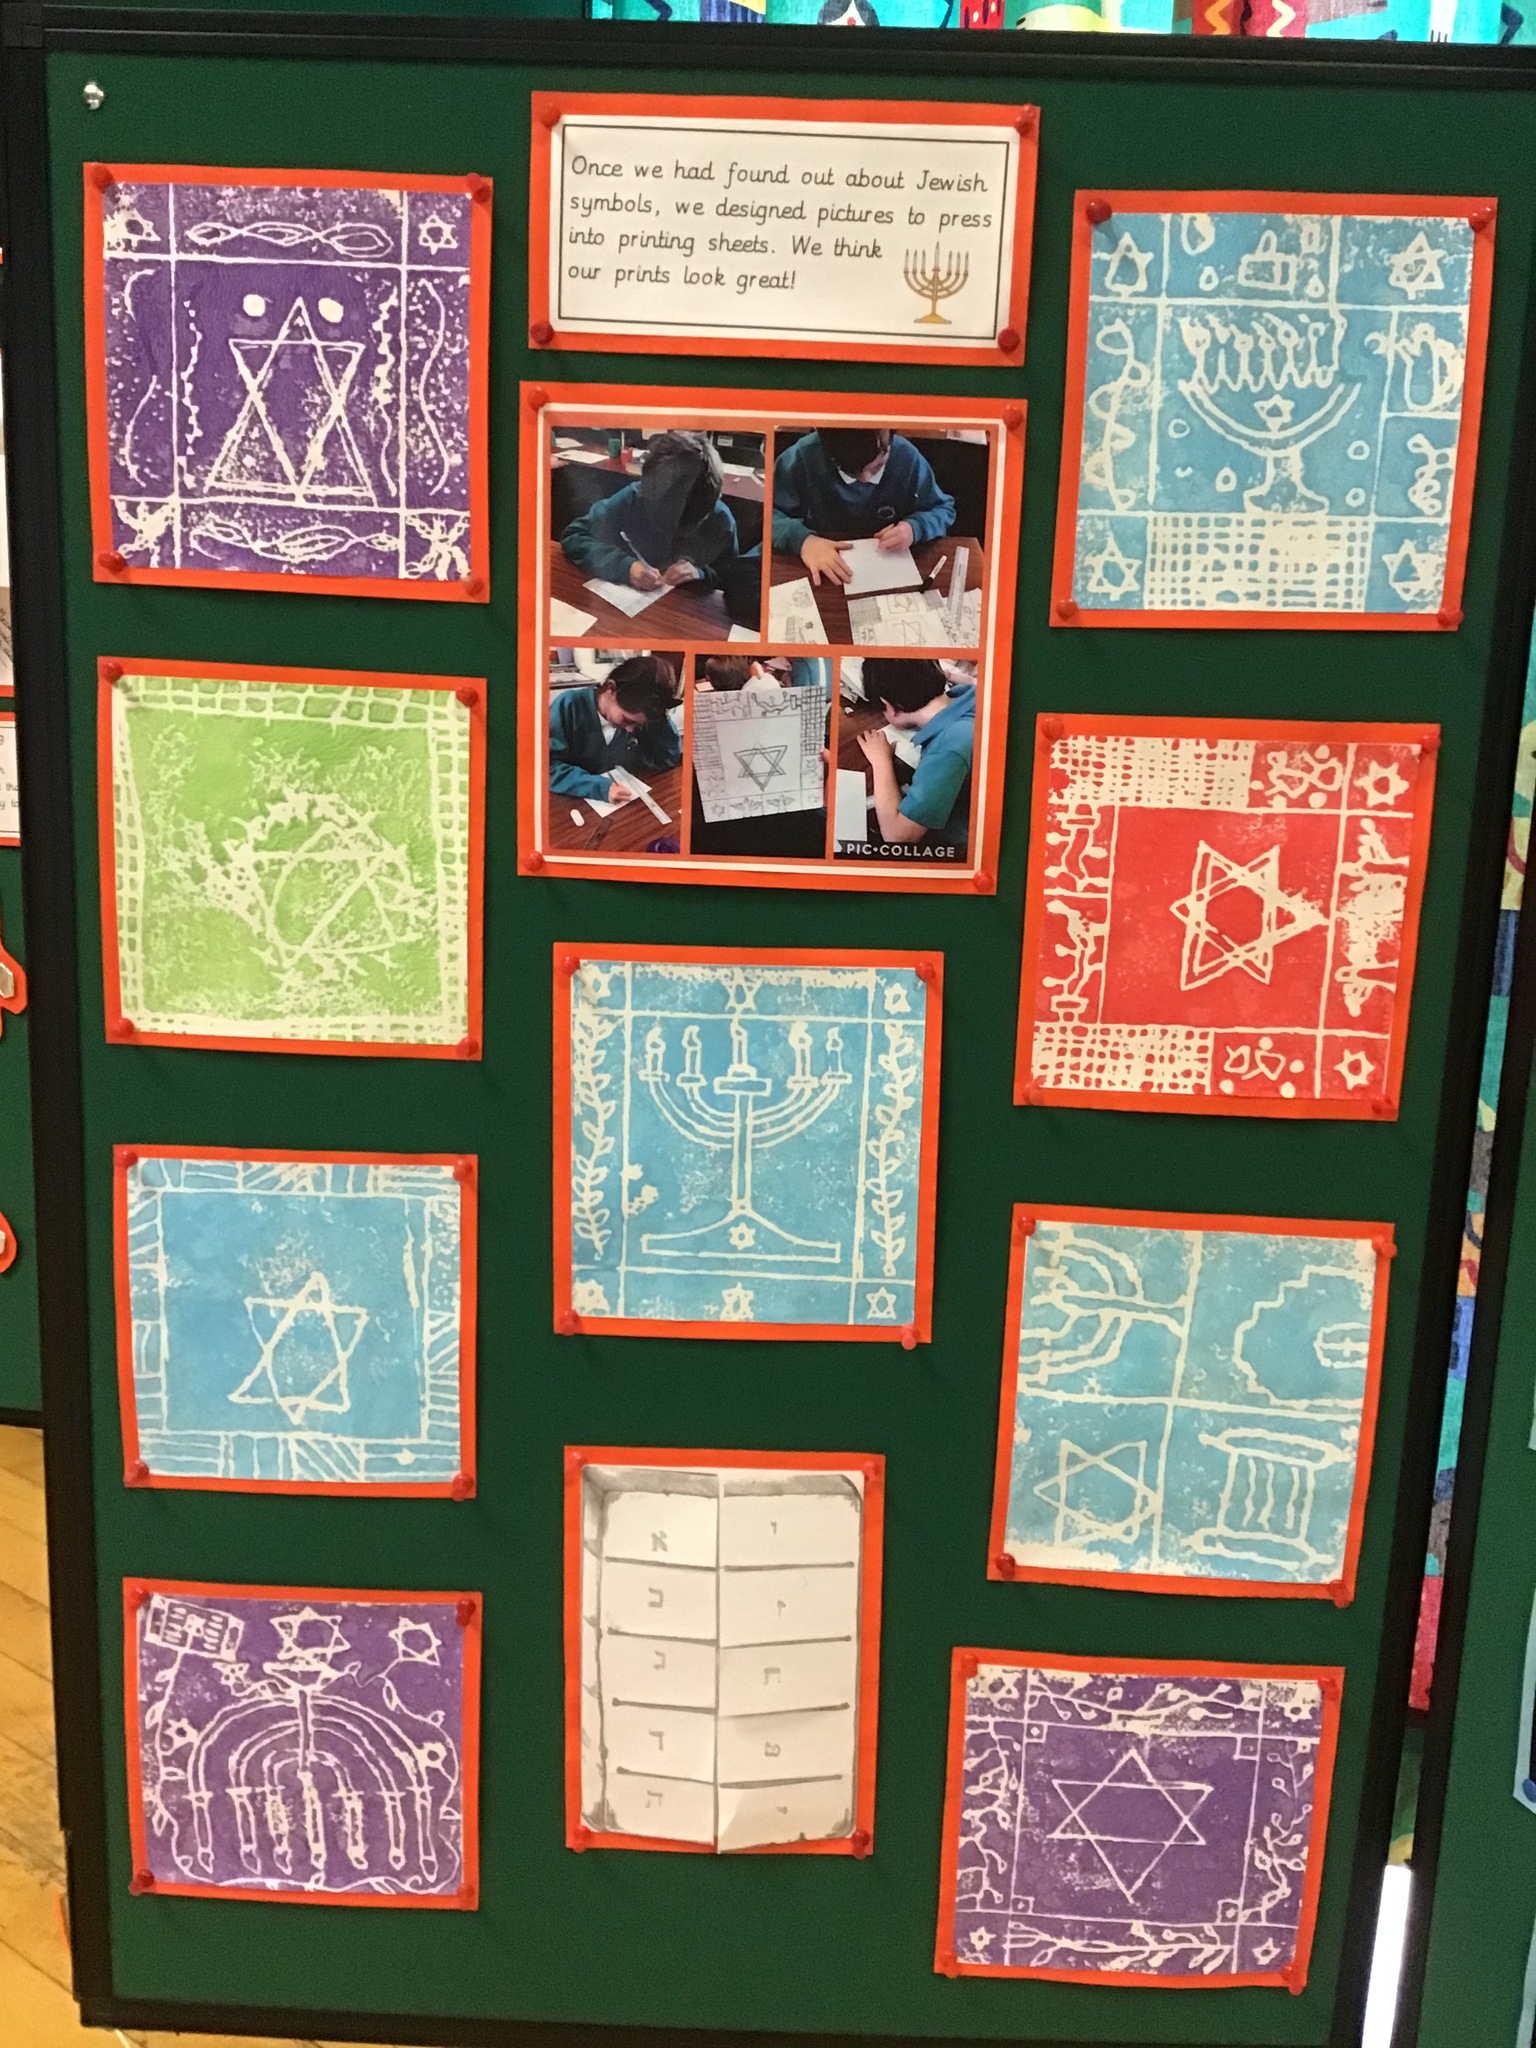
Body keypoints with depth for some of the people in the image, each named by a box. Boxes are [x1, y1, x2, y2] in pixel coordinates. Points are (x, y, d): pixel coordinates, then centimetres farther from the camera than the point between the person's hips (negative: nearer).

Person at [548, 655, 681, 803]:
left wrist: (659, 718, -15)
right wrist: (600, 787, -32)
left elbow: (668, 758, -1)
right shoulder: (569, 706, -16)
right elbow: (547, 767, -22)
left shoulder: (638, 715, -4)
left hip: (621, 807, 3)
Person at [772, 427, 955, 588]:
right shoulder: (804, 456, -18)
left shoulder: (907, 458, -11)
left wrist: (915, 528, -18)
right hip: (820, 572, -2)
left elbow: (944, 509, 3)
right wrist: (801, 539, -34)